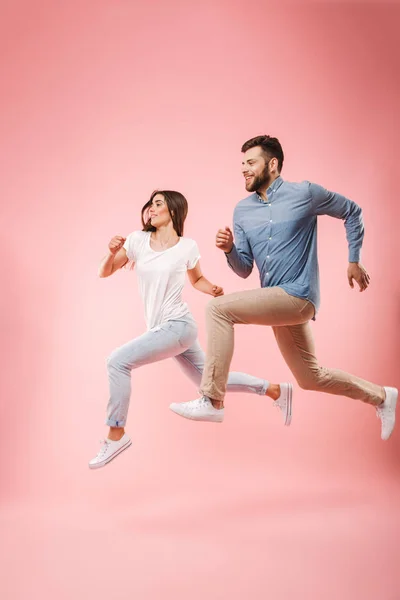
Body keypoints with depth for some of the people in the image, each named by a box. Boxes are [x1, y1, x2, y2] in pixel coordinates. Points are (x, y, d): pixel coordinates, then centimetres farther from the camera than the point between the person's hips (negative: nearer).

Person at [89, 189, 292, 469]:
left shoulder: (187, 246, -6)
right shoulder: (138, 240, 2)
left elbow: (197, 279, 12)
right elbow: (104, 272, 4)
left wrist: (214, 290, -8)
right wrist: (112, 252, -15)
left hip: (178, 326, -6)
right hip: (161, 328, 6)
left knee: (118, 361, -17)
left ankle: (117, 434, -3)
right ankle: (275, 390, 30)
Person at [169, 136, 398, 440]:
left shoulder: (305, 193, -6)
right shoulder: (242, 210, 9)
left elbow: (352, 212, 9)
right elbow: (244, 269, 9)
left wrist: (354, 261, 8)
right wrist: (229, 249, -11)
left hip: (296, 296, -7)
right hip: (276, 302, 7)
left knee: (219, 308, -21)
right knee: (311, 377, 17)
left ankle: (212, 401, -16)